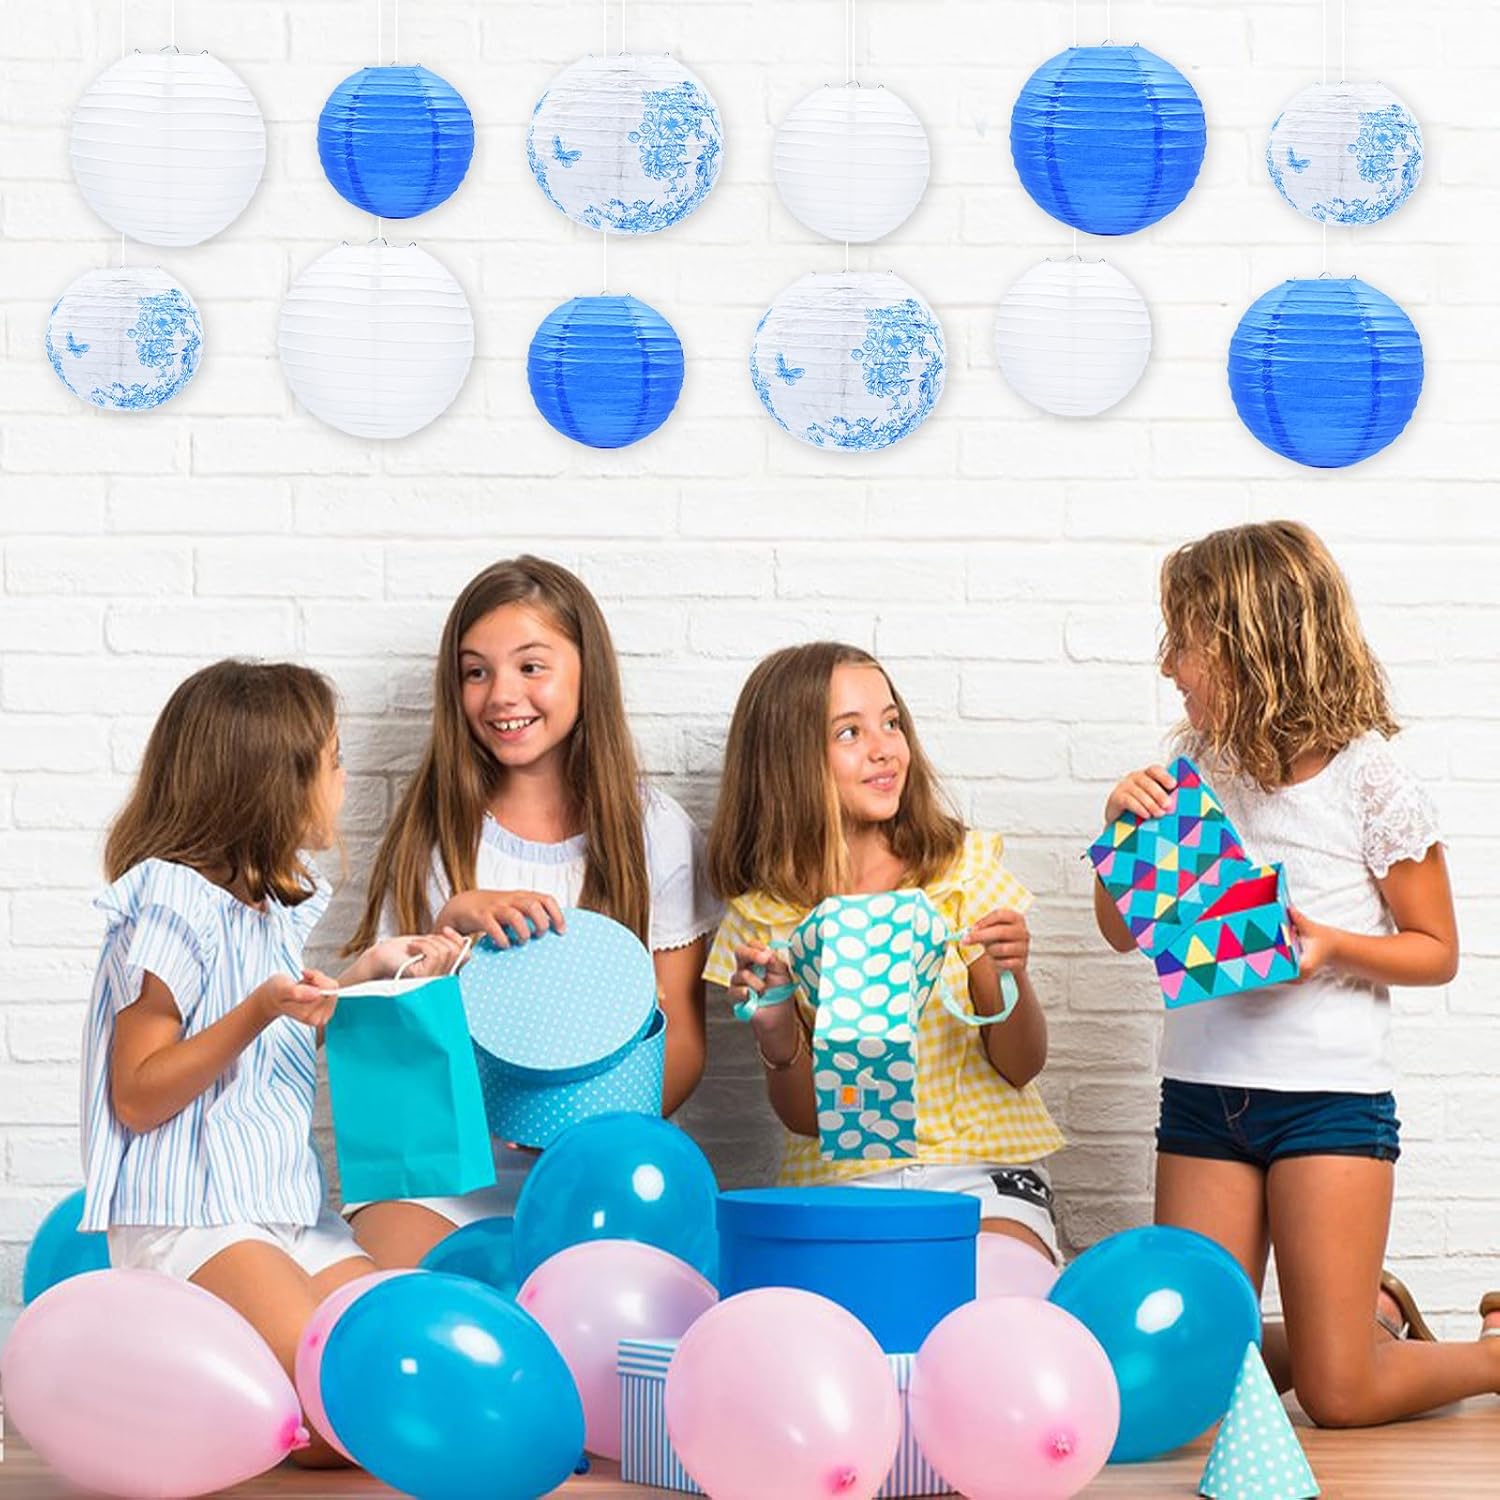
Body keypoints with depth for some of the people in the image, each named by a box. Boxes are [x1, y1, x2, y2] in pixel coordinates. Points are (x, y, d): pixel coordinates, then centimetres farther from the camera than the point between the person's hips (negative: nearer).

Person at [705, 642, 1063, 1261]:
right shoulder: (764, 914, 2)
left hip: (980, 1166, 0)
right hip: (840, 1177, 0)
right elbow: (805, 1117, 4)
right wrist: (775, 1032, -17)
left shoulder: (965, 867, 2)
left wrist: (1013, 978, -18)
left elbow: (1020, 1067, 3)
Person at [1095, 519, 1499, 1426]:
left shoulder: (1368, 780, -9)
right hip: (1202, 1092, 5)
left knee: (1339, 1396, -5)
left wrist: (1333, 947, -19)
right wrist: (1124, 828, -6)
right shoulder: (1198, 769, 5)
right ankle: (1365, 1316, 31)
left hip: (1329, 1093, -5)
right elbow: (1126, 932, 11)